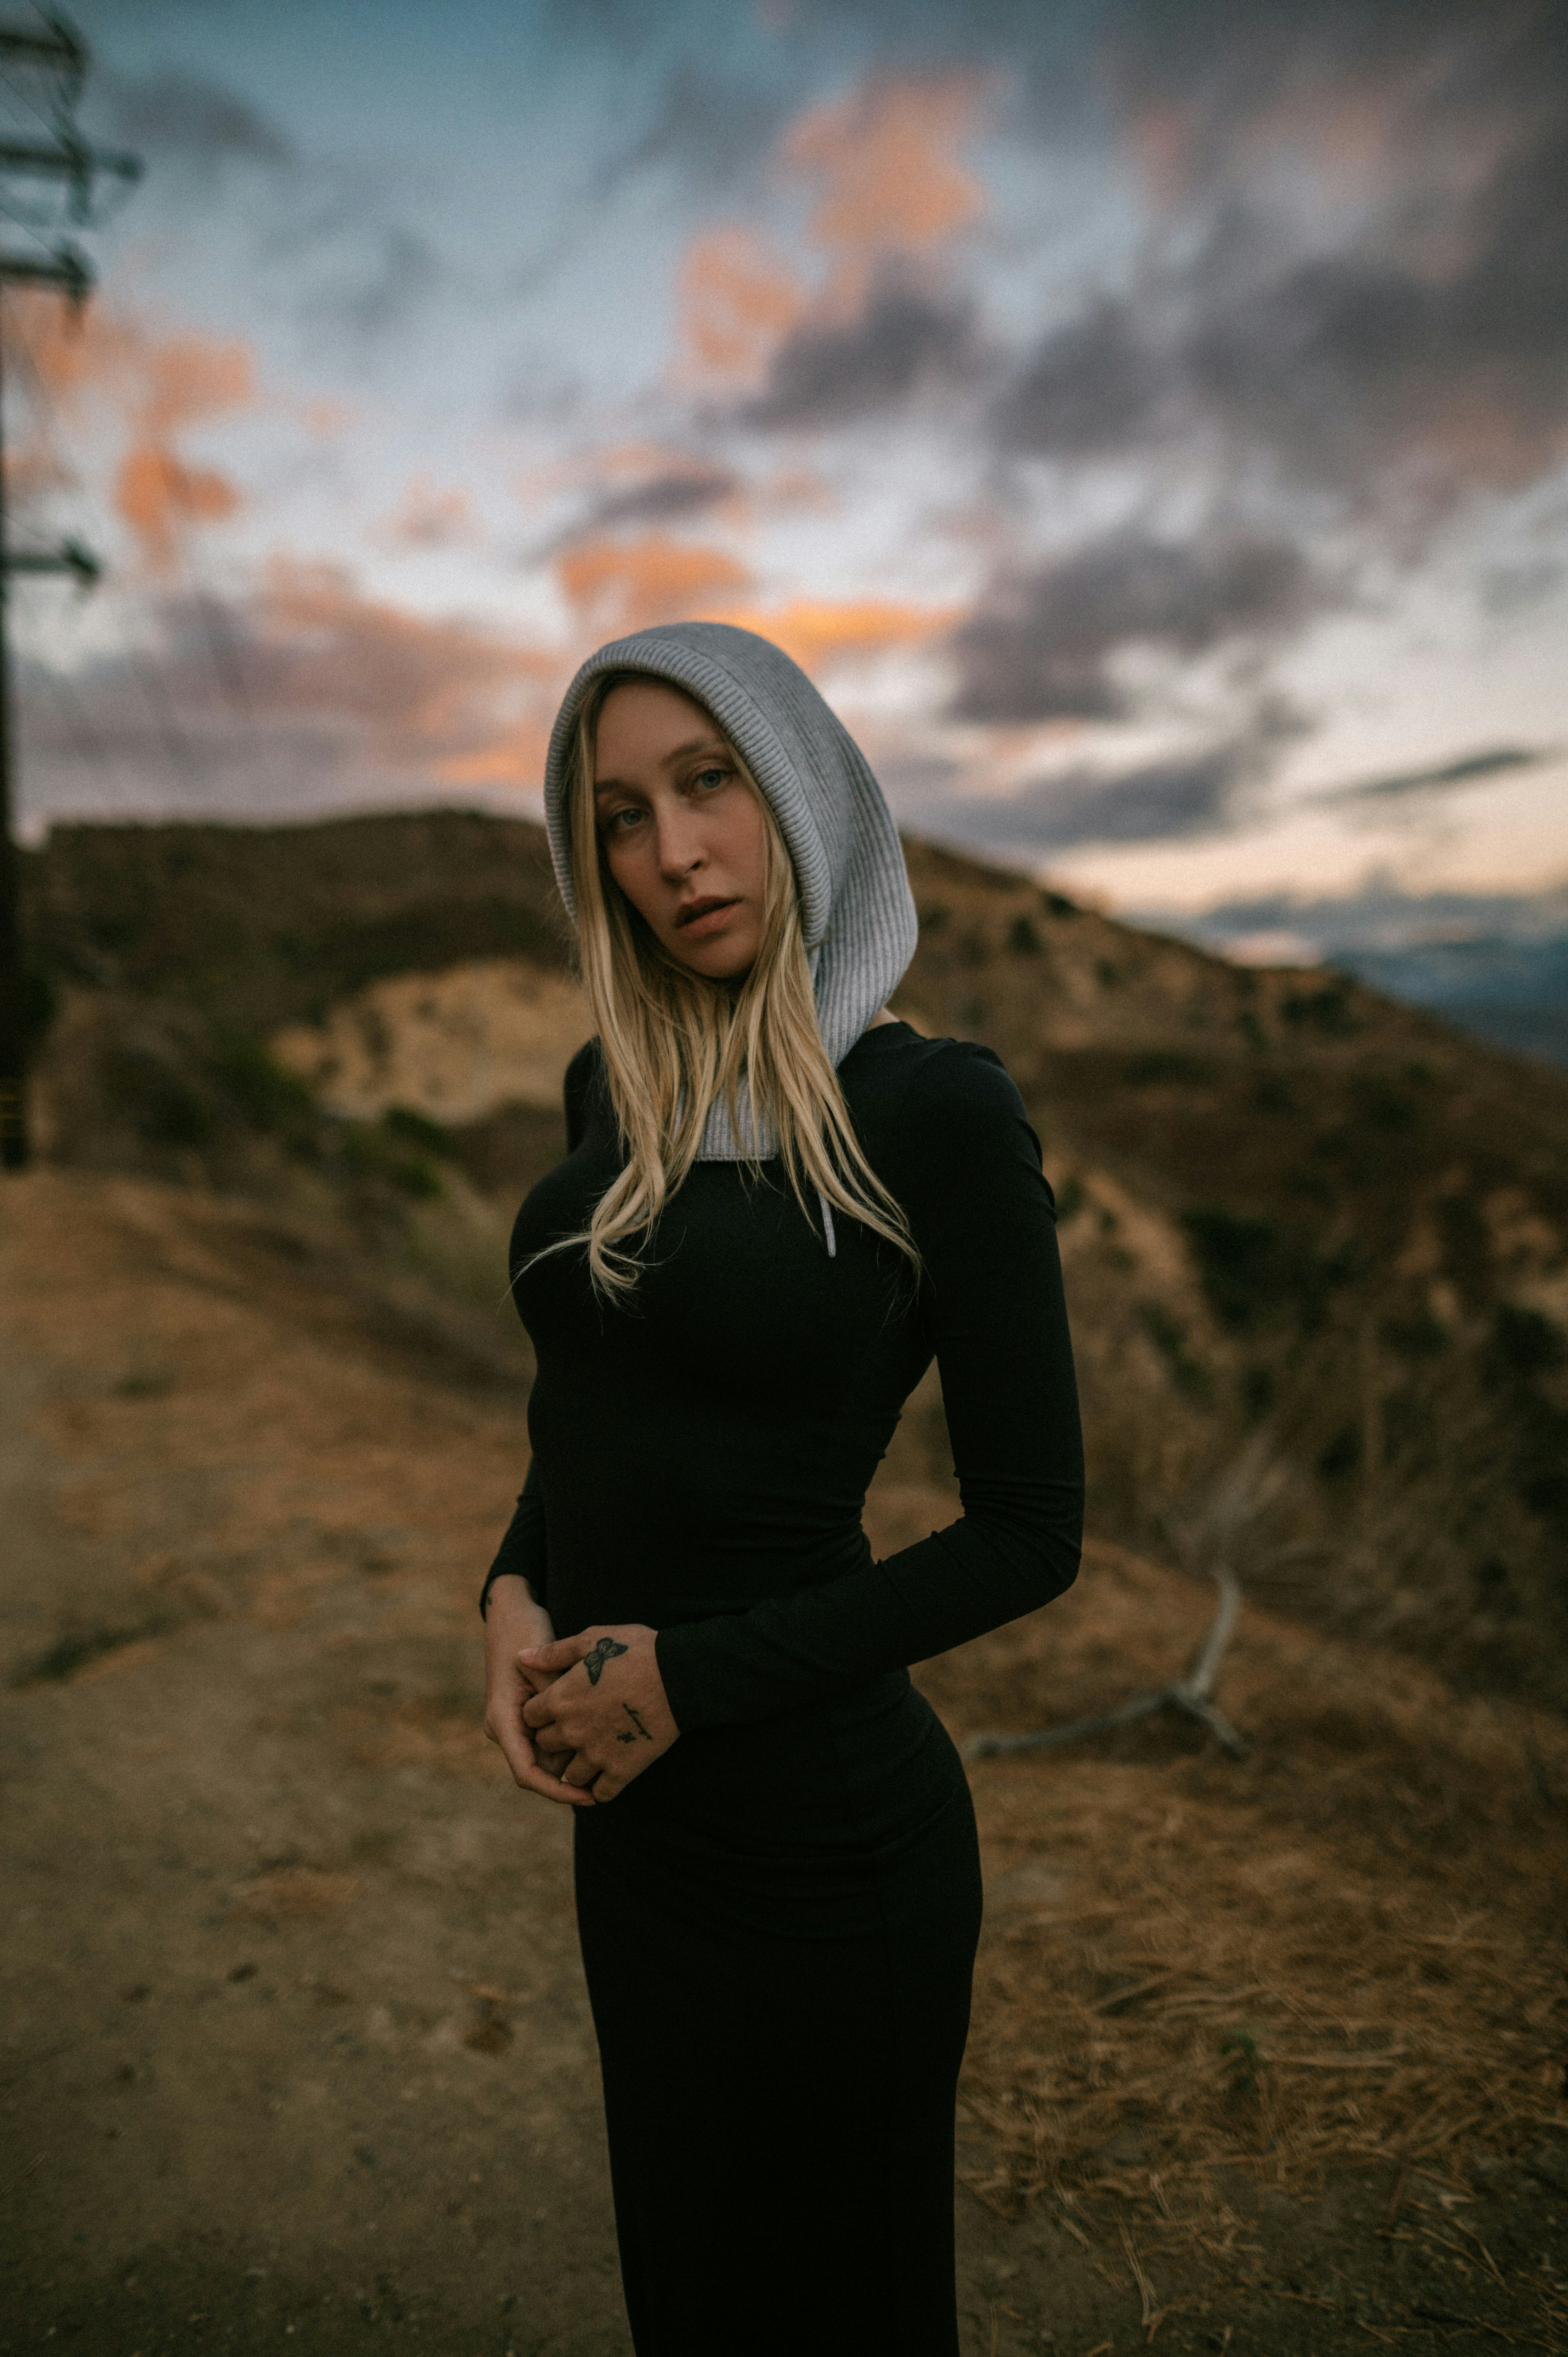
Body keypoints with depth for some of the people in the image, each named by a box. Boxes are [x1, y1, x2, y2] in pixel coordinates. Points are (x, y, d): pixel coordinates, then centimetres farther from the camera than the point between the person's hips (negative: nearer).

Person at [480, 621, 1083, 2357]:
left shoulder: (936, 1110, -18)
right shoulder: (614, 1092, 1)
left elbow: (1031, 1531, -15)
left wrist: (688, 1677, -17)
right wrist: (516, 1597, -6)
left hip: (819, 1828, -6)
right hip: (629, 1810, 6)